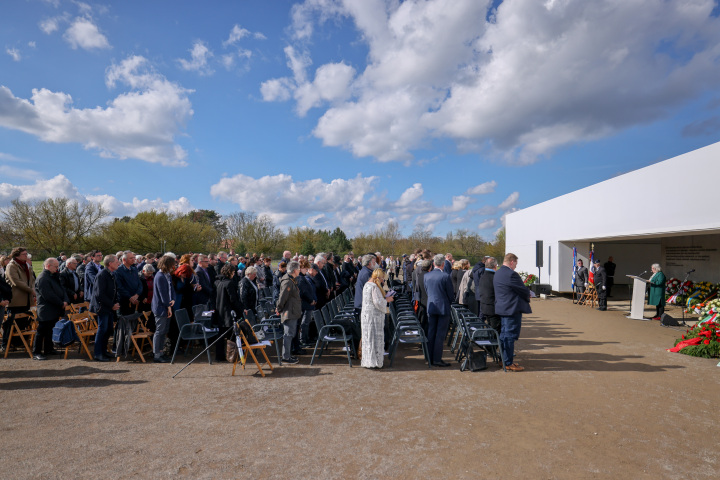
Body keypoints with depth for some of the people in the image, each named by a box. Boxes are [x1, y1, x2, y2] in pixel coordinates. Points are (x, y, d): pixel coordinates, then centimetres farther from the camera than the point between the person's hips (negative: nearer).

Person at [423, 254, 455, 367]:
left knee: (431, 333, 12)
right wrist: (449, 302, 12)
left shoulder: (426, 276, 1)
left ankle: (430, 358, 19)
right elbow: (451, 294, -7)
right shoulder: (445, 276, -14)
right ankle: (437, 359, 3)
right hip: (443, 307, -5)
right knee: (440, 334, 1)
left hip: (431, 307, 5)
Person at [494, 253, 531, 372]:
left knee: (504, 334, 17)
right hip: (512, 309, -10)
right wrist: (528, 296, 9)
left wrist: (525, 294, 17)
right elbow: (523, 290, -15)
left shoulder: (497, 273, 12)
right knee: (510, 335, -3)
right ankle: (508, 363, 3)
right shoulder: (511, 274, -19)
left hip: (502, 308, 10)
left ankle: (504, 360, 26)